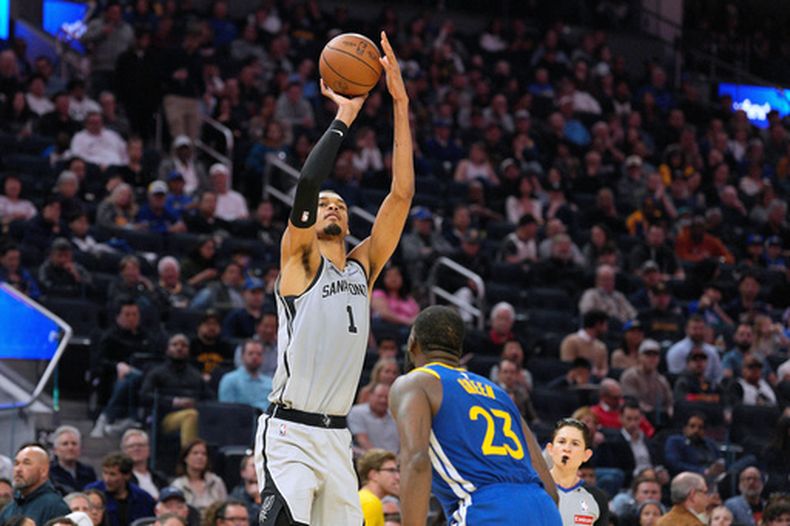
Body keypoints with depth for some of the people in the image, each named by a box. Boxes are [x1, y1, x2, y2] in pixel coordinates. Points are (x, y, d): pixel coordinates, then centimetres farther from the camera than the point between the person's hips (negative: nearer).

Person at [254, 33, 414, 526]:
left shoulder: (363, 266, 13)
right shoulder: (299, 260, -1)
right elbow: (307, 183, -18)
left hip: (336, 436, 7)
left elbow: (402, 193, 5)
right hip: (290, 433, -7)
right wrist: (344, 117, -12)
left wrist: (401, 104, -1)